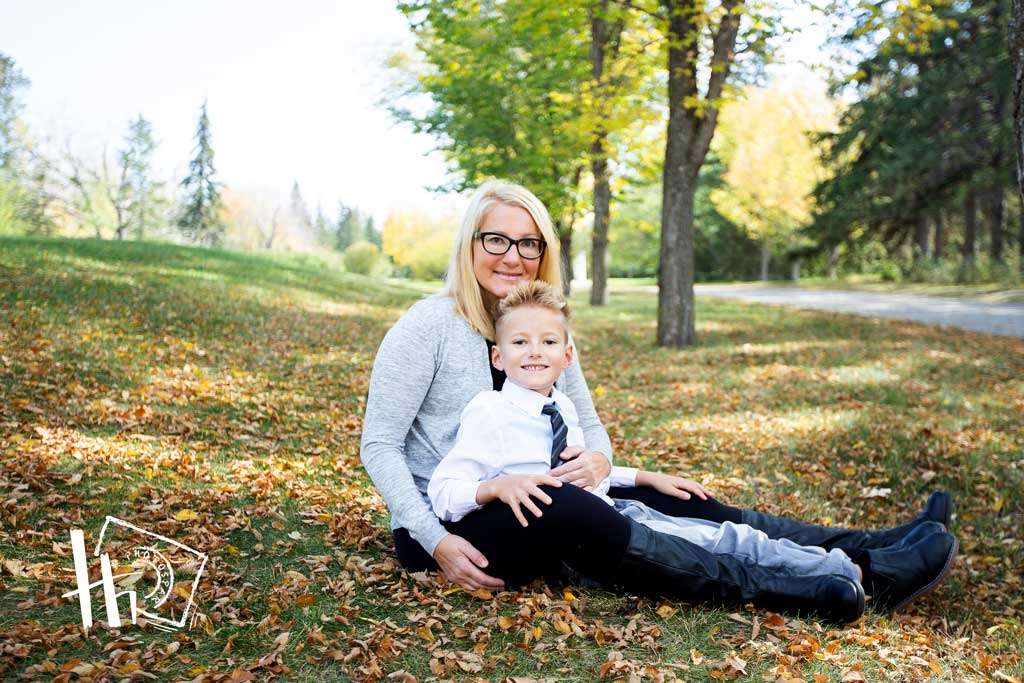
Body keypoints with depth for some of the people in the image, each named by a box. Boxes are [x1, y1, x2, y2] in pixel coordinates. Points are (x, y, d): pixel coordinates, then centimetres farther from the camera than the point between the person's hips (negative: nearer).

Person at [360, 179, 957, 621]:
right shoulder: (429, 326, -14)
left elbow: (590, 425, 11)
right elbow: (379, 447, -14)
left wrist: (596, 460, -14)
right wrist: (437, 543, -26)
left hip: (526, 504, 7)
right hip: (444, 520, -7)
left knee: (671, 501, -13)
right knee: (569, 510, -35)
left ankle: (869, 555, -18)